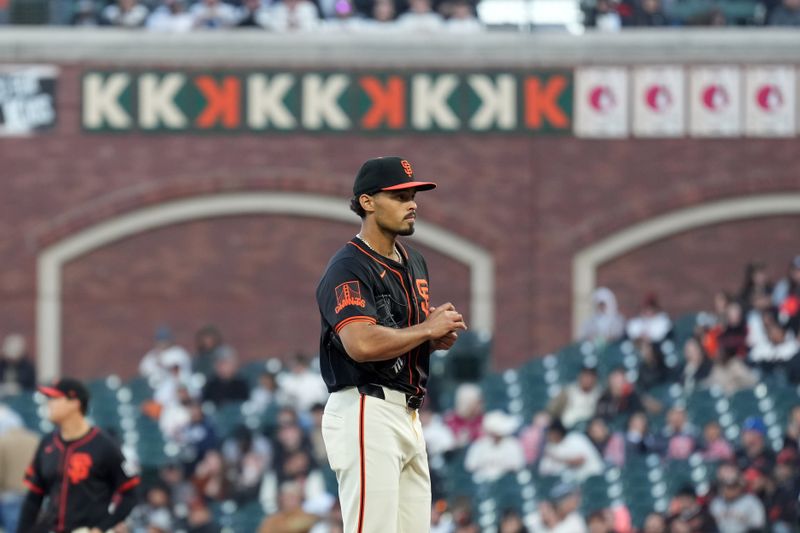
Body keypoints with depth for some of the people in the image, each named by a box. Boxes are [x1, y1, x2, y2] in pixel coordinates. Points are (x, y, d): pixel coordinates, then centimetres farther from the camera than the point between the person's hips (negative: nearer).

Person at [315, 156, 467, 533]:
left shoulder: (414, 263, 17)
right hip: (365, 413, -10)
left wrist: (440, 337, 3)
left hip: (407, 415, 10)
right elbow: (362, 344, -28)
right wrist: (426, 329, -15)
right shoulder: (348, 269, -12)